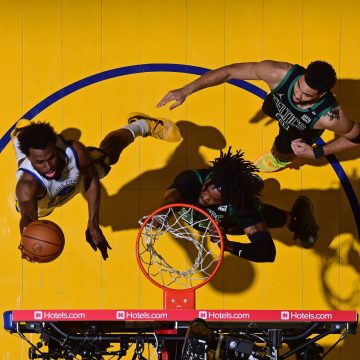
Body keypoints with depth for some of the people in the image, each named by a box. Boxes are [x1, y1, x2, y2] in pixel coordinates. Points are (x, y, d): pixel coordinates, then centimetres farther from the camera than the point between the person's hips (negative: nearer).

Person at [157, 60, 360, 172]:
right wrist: (186, 91, -42)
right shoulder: (280, 74, -47)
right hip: (279, 104, 3)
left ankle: (281, 159, 58)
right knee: (268, 109, 35)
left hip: (303, 131, -3)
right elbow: (229, 72, -40)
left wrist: (316, 152, -26)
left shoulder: (331, 117, -50)